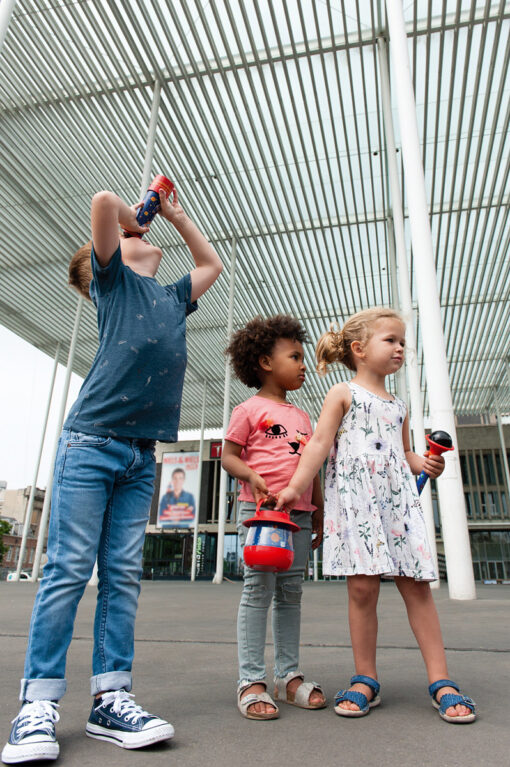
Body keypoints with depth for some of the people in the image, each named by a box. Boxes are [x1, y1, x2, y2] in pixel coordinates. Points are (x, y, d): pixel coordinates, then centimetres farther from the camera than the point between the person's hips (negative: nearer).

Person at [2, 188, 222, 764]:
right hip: (91, 442, -5)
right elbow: (104, 203, -5)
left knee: (123, 575, 3)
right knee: (69, 568, -6)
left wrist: (175, 215, 38)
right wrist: (131, 215, 17)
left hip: (140, 456, 6)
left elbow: (211, 265, 40)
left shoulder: (172, 297, 25)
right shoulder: (113, 278, 8)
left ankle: (110, 699, 8)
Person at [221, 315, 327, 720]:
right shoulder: (249, 410, 0)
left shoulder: (302, 416, 19)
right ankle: (251, 680, 6)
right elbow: (228, 455, -3)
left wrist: (319, 514, 18)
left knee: (291, 593, 11)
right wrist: (252, 475, -22)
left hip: (299, 513, 7)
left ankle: (289, 675, 22)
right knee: (259, 589, -4)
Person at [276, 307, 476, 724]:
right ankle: (366, 680, 12)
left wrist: (426, 464, 5)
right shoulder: (343, 394, 5)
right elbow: (320, 442, -3)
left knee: (417, 585, 2)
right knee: (362, 586, -4)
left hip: (399, 500, 5)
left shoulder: (399, 405, 21)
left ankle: (441, 681, 12)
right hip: (355, 499, -4)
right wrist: (296, 486, -12)